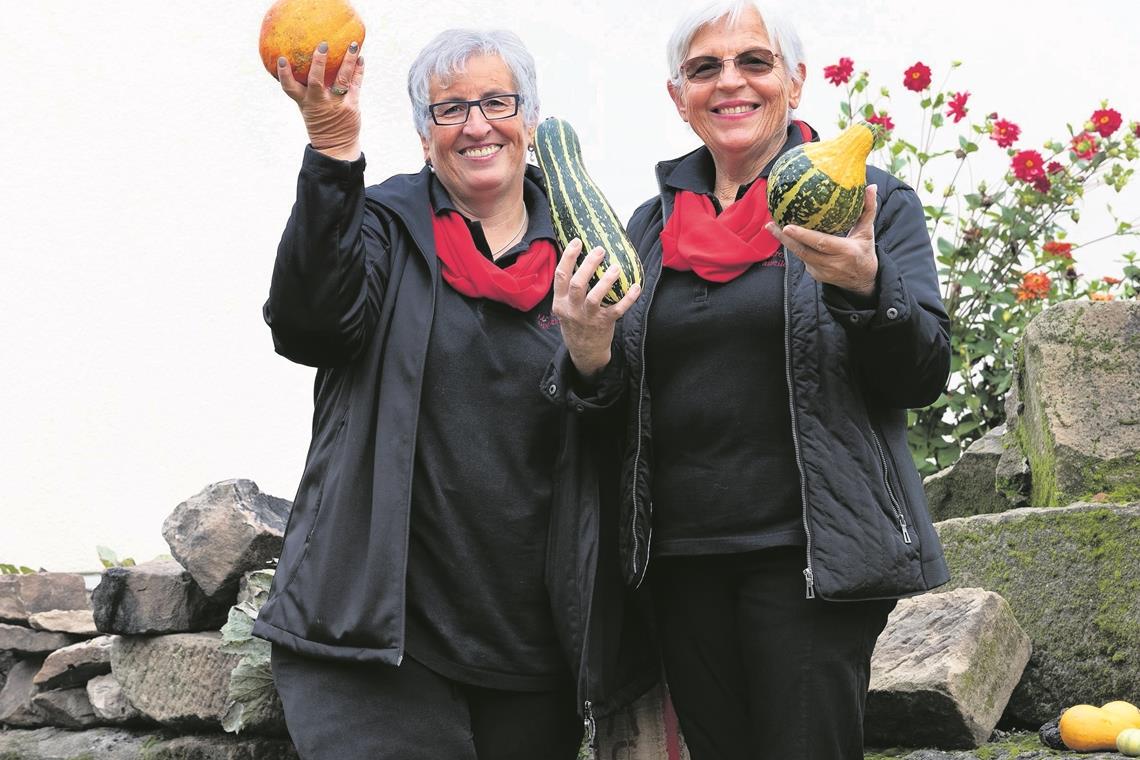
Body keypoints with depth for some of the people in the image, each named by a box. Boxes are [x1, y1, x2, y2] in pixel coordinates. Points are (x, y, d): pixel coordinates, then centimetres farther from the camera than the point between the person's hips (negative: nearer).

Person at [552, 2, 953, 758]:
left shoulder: (874, 201, 2)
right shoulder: (652, 225, 13)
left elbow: (924, 376, -5)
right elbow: (624, 396, 16)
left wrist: (865, 286, -23)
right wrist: (588, 360, -6)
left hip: (808, 552, -4)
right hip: (682, 556, 4)